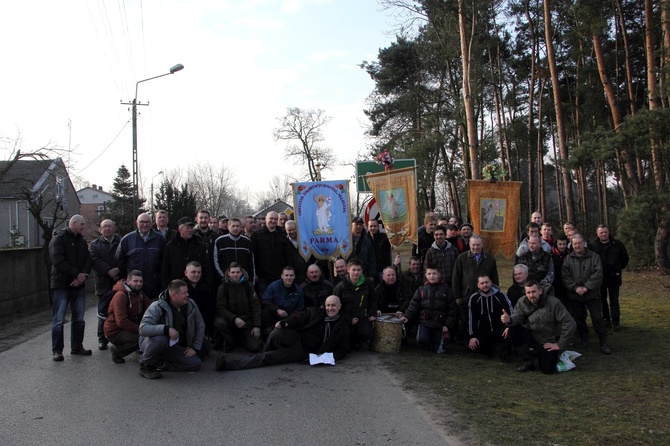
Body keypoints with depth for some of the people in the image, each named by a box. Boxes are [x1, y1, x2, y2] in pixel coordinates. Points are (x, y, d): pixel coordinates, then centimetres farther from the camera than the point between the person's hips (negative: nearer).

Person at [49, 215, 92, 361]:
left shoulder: (82, 241, 14)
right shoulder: (58, 239, -6)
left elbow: (88, 260, 8)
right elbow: (59, 261, -16)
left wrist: (83, 275, -11)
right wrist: (77, 274, -17)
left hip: (79, 285, 6)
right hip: (62, 285, -6)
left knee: (79, 319, 10)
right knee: (59, 320, -3)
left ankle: (77, 347, 20)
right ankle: (57, 350, 3)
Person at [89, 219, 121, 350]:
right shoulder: (94, 245, 12)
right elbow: (94, 261, -4)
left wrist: (118, 269, -16)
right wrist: (109, 271, -14)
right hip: (104, 284, 1)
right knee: (103, 314, 4)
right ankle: (102, 339, 15)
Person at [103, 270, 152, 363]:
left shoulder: (139, 293, 7)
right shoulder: (121, 295, -20)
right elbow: (122, 322, -27)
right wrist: (140, 330, -26)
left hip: (128, 328, 7)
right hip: (115, 332, -7)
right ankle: (116, 350, -7)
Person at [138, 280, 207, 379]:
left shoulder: (191, 305, -6)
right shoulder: (157, 306, -21)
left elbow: (200, 326, 6)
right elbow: (143, 328, -33)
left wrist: (195, 348, 0)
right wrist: (166, 329, -42)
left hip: (173, 346, 5)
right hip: (151, 341, -5)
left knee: (196, 364, -13)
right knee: (160, 339, -41)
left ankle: (160, 364, 2)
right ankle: (145, 365, -12)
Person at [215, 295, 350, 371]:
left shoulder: (342, 327, 7)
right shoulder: (315, 312, 11)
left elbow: (343, 349, 9)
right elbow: (299, 318, 3)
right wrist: (284, 323, -19)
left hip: (305, 351, -2)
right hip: (296, 338, 2)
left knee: (270, 357, -18)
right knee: (277, 333, -35)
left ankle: (230, 363, -21)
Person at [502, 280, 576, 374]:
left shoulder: (553, 302, -22)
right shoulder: (522, 302, -11)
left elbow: (570, 324, -22)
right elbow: (516, 318, -21)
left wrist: (560, 345, -17)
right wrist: (509, 320, -46)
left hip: (549, 343, -2)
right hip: (532, 338, 2)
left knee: (547, 370, -8)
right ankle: (528, 361, -3)